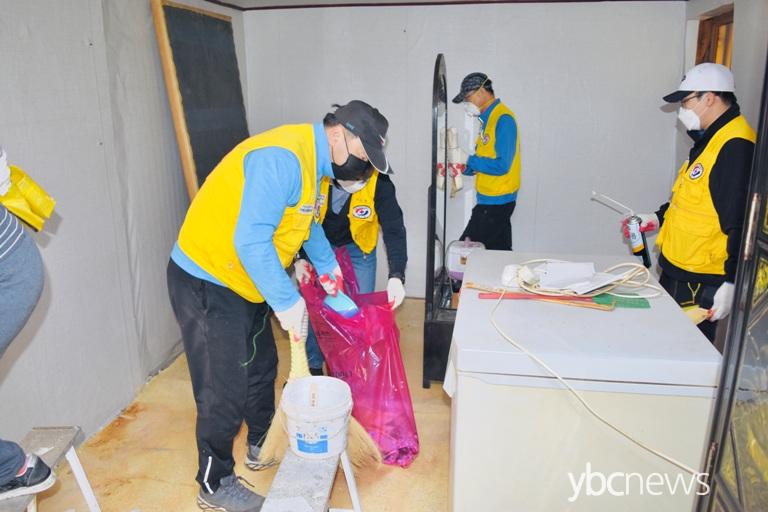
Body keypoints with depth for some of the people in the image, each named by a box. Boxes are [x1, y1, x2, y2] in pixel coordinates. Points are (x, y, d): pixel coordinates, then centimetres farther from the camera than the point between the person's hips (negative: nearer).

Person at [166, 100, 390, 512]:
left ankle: (262, 445, 43)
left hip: (245, 283, 10)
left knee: (261, 367, 21)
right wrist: (287, 301, -26)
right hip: (206, 283, -10)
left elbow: (306, 221, 23)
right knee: (225, 390, 0)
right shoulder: (282, 157, -28)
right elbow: (251, 240, -33)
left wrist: (326, 264, 30)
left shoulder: (314, 162, 5)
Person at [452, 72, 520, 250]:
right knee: (500, 253, 16)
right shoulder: (488, 118, 13)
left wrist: (469, 162, -13)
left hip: (496, 201, -9)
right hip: (492, 200, 9)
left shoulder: (503, 119, -16)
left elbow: (502, 165, -22)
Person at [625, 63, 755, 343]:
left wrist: (732, 283, -23)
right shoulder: (710, 139, 14)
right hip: (677, 269, 10)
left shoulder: (735, 147, -20)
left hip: (701, 280, -10)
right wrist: (659, 218, 16)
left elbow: (740, 223, -23)